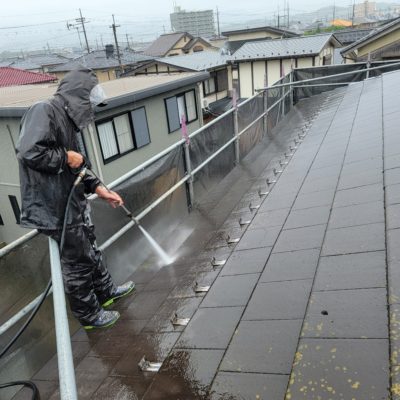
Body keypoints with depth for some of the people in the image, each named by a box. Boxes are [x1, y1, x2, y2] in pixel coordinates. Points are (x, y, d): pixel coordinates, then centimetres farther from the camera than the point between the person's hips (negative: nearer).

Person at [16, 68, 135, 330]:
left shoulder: (67, 120, 12)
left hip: (74, 202, 9)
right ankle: (89, 315, 25)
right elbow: (30, 152, -29)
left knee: (91, 251, 24)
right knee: (77, 263, 6)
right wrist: (67, 157, -17)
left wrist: (99, 188, 8)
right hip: (56, 208, -9)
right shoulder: (44, 111, -16)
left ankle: (106, 291, 45)